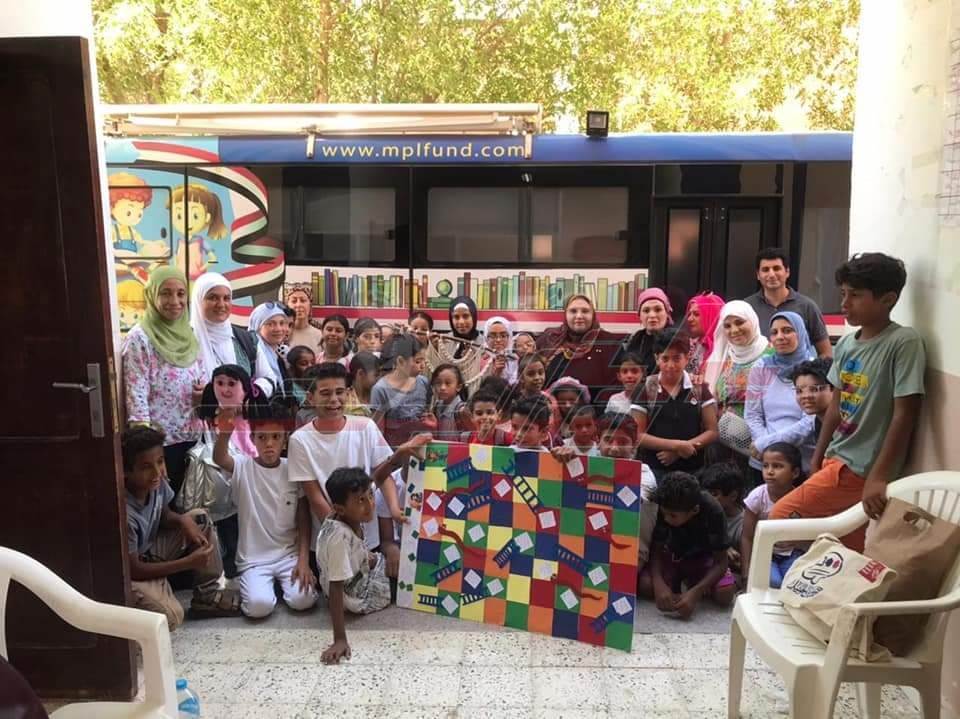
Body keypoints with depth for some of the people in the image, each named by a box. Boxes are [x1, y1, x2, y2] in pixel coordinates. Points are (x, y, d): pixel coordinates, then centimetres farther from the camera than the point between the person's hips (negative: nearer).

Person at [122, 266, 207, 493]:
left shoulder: (189, 336, 7)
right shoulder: (139, 340, -12)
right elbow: (137, 398, -16)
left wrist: (207, 393, -7)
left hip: (193, 438, 6)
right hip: (161, 442, -6)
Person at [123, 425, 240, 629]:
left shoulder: (157, 482, -14)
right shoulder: (125, 512, -34)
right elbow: (133, 570, -26)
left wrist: (183, 520, -17)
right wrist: (188, 562, -25)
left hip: (149, 552, 8)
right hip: (129, 573, -8)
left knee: (200, 518, 0)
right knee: (171, 617, -28)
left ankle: (207, 594, 6)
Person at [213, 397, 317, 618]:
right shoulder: (243, 467, -7)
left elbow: (304, 519, 1)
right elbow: (219, 458, -32)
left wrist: (304, 560, -9)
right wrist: (224, 433, -55)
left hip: (290, 553, 1)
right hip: (254, 558, -1)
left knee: (302, 600, -21)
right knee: (259, 606, -25)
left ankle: (282, 581, 13)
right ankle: (256, 583, 10)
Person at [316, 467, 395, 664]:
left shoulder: (352, 517, -17)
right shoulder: (339, 536, -39)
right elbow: (335, 589, -39)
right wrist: (340, 640, -39)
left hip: (358, 573, 7)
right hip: (353, 595, -7)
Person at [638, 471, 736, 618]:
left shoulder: (713, 512, -31)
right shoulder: (664, 509, -28)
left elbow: (721, 561, -25)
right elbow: (657, 549, -17)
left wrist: (695, 593, -39)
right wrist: (659, 583, -36)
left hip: (703, 559, 0)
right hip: (671, 556, 0)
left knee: (725, 594, -28)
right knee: (644, 585, -28)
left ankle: (692, 584, 6)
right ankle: (677, 583, 6)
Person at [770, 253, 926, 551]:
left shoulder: (904, 342, -15)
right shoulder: (846, 344, 7)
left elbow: (904, 415, -19)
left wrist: (878, 477, -23)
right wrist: (816, 460, 16)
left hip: (861, 468, -7)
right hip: (837, 459, 7)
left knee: (780, 517, -10)